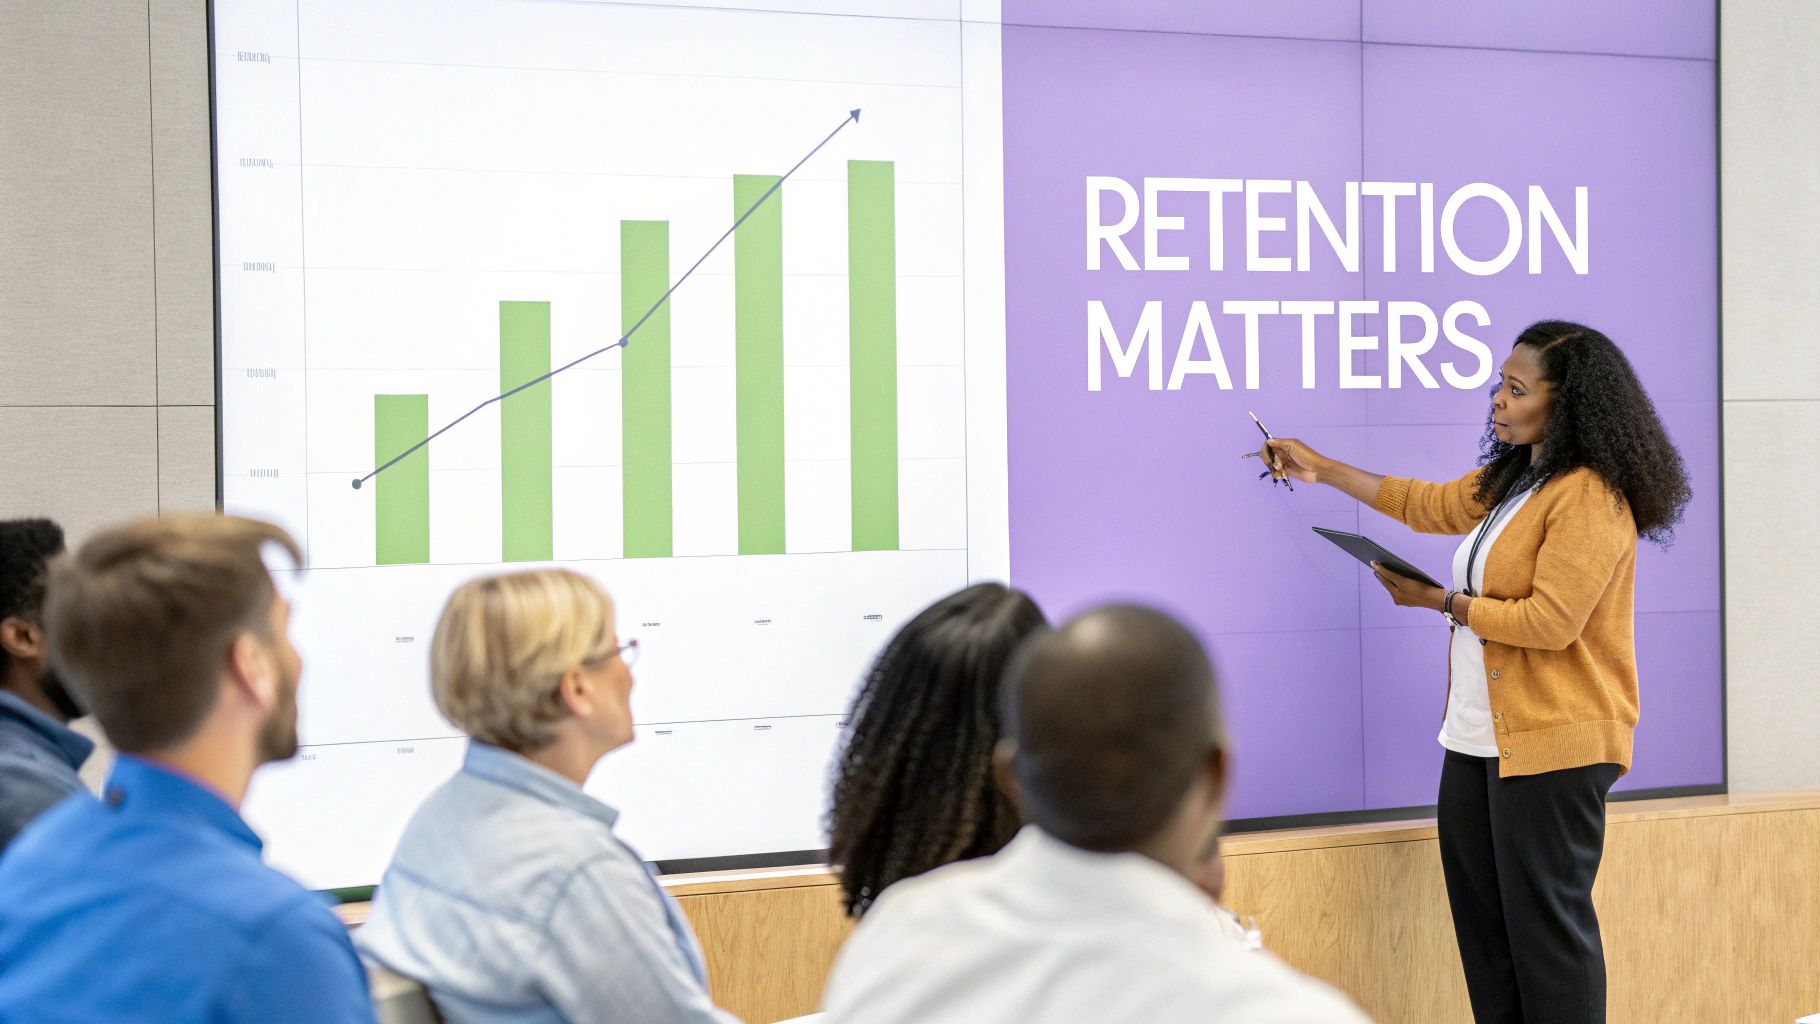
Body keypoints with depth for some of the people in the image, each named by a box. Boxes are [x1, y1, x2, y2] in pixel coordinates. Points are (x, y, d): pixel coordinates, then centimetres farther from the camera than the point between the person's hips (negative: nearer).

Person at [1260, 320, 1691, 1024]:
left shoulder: (1589, 495, -14)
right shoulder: (1509, 482, 16)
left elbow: (1550, 621, -20)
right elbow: (1429, 503, 32)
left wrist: (1437, 601, -12)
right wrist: (1322, 470, 33)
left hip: (1551, 746, -9)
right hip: (1478, 739, 9)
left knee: (1545, 921, -5)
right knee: (1481, 919, 9)